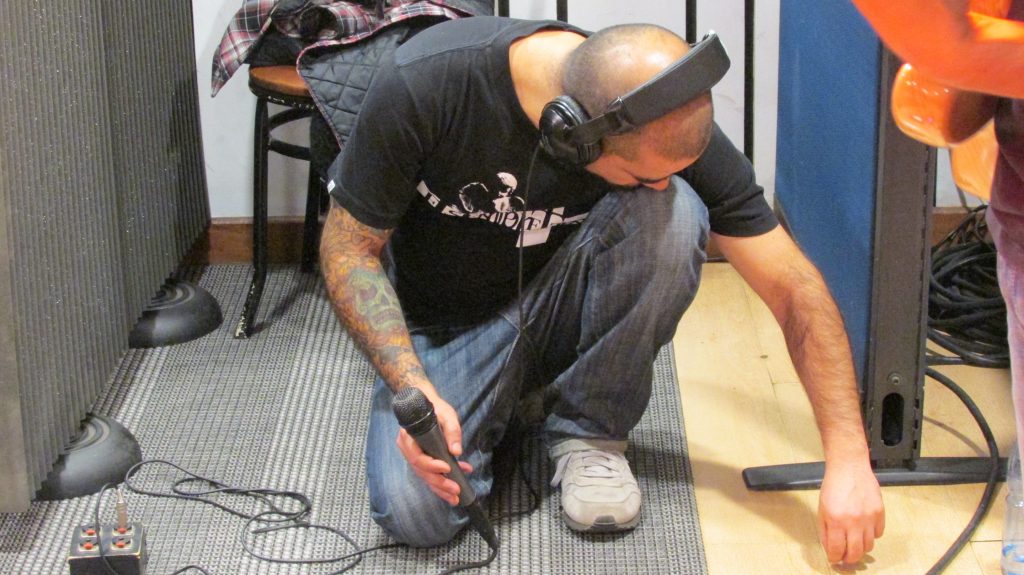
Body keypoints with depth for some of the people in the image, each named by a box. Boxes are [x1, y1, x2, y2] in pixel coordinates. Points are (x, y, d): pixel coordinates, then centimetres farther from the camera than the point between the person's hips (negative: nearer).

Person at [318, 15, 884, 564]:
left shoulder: (675, 131, -23)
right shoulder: (421, 86, -30)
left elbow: (794, 289, -18)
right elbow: (349, 246, -16)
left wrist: (848, 459, -24)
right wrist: (413, 387, -30)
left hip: (559, 309, 1)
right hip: (445, 329, -1)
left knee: (671, 216, -30)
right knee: (414, 512, -27)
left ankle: (587, 429, -8)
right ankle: (494, 411, 8)